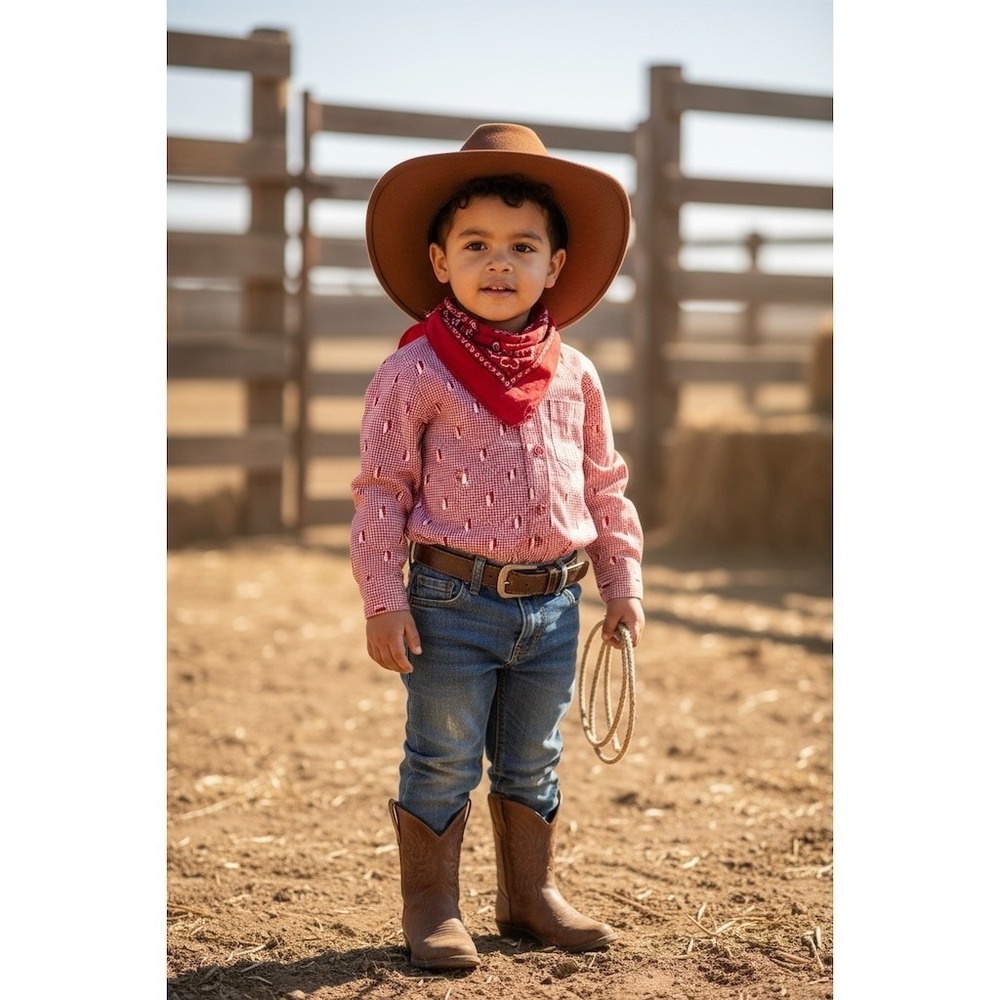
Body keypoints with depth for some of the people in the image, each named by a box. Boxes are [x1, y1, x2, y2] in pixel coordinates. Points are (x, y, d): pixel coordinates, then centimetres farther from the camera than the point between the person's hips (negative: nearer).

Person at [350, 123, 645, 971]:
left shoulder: (575, 376, 5)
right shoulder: (416, 372, -9)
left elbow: (605, 489, 13)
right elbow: (382, 491, -8)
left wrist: (623, 588, 12)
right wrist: (383, 602, -12)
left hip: (554, 603, 4)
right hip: (454, 599, -4)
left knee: (534, 765, 17)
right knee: (444, 764, 5)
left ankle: (532, 895, 31)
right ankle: (431, 909, 18)